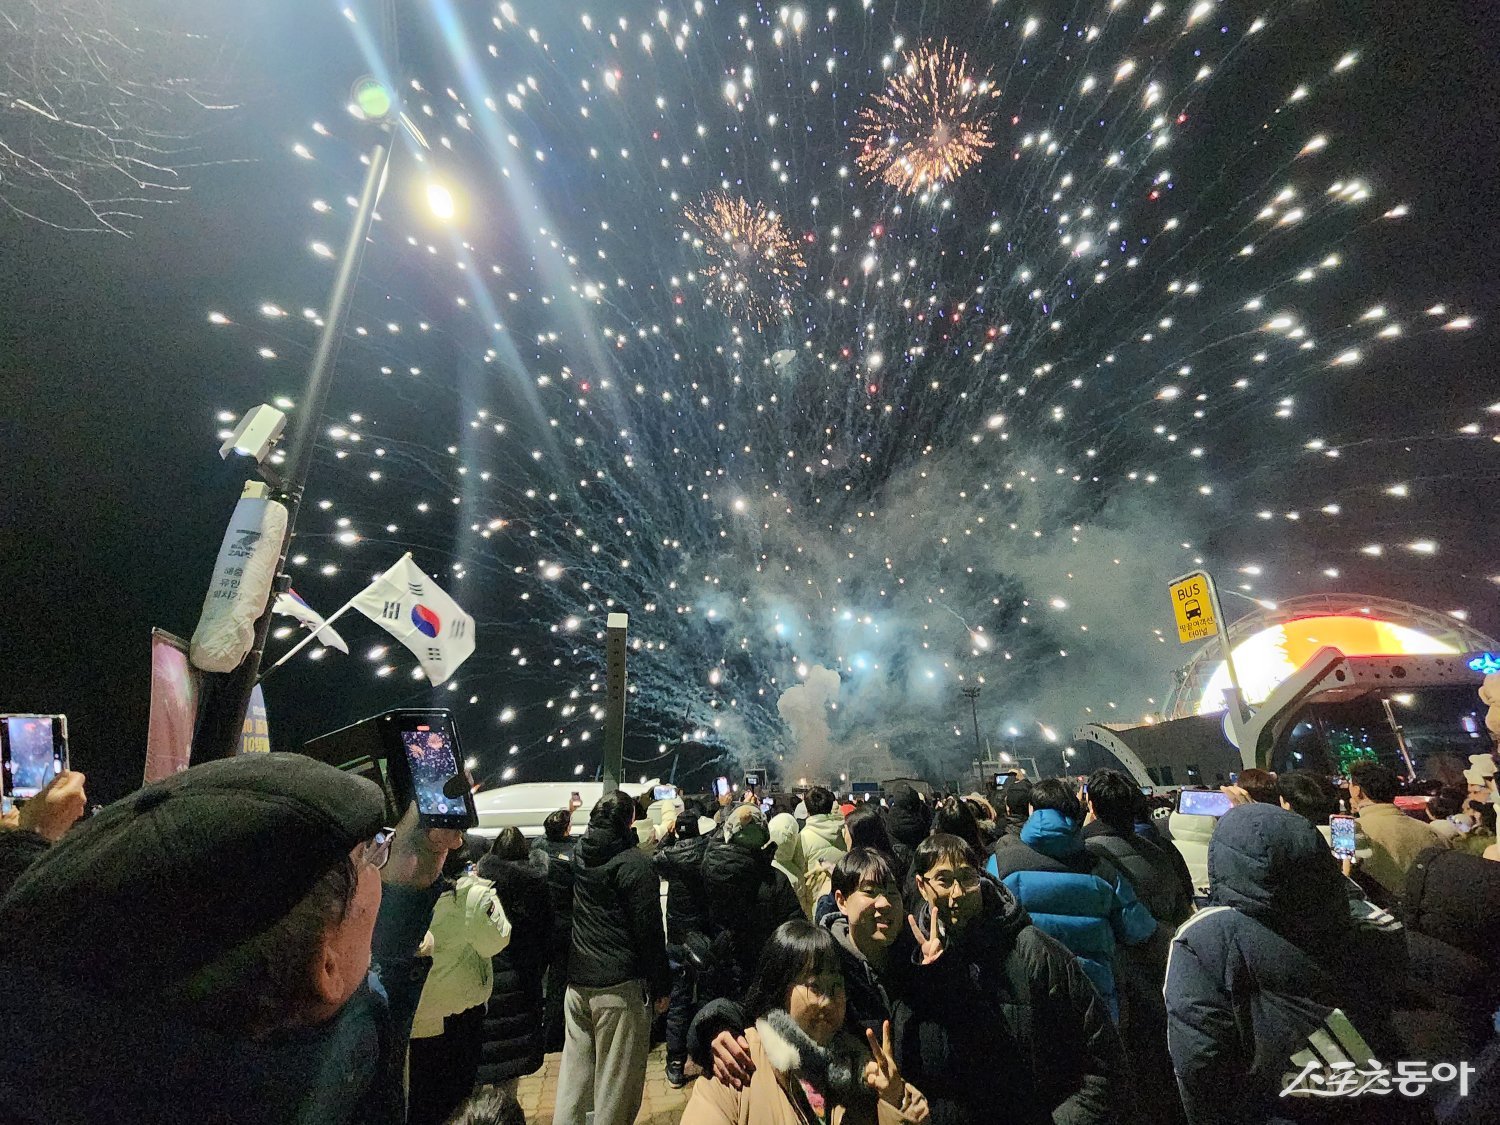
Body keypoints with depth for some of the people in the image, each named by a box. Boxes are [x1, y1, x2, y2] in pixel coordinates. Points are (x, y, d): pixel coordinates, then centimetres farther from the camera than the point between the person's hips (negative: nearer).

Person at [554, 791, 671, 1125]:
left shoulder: (576, 855, 2)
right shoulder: (634, 863, -17)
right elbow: (649, 931, -15)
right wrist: (660, 987, -8)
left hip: (577, 982, 7)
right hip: (620, 985, -6)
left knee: (575, 1068, 19)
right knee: (617, 1078, 7)